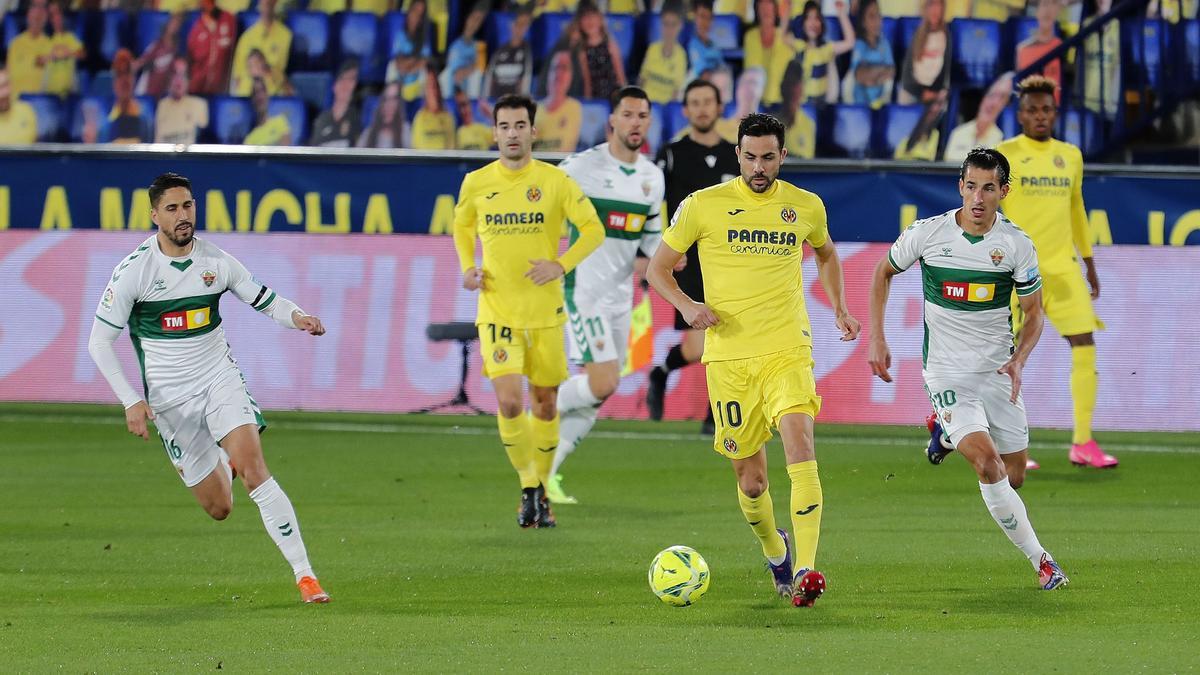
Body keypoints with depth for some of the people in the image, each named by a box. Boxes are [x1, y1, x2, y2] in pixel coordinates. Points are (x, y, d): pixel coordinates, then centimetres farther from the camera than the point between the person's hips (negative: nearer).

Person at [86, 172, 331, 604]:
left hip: (220, 378, 1)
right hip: (169, 397, -1)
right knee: (219, 508, 2)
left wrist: (296, 317, -17)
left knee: (252, 466, -24)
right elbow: (99, 342, -6)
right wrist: (131, 402, -14)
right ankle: (221, 467, 42)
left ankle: (304, 574, -23)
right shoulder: (133, 271, -12)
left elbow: (266, 301, 7)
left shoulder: (217, 262, -4)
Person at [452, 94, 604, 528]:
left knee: (544, 405, 8)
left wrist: (561, 265, -14)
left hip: (545, 311, 0)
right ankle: (528, 487, 3)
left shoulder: (555, 181, -5)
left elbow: (593, 230, 0)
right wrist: (468, 267, 3)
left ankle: (541, 491, 26)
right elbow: (462, 226, 20)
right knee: (509, 402, -15)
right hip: (497, 310, 0)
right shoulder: (476, 183, 0)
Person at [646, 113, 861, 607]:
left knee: (799, 440, -25)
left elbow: (826, 254, 29)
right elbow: (658, 268, 8)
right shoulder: (703, 206, 0)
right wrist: (687, 306, -11)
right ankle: (774, 552, 38)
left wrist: (839, 309, 16)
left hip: (787, 349, 0)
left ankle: (805, 572, -30)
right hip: (728, 357, 0)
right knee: (750, 477, 5)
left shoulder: (806, 206, 7)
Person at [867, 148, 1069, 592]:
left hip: (998, 371, 3)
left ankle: (948, 432, 37)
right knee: (987, 461, -22)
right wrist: (876, 339, 4)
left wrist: (1019, 359, -16)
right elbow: (883, 272, 10)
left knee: (1014, 476, 7)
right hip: (946, 371, -3)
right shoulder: (928, 234, -8)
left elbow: (1034, 314, 3)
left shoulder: (1017, 245, -6)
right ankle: (1039, 558, -12)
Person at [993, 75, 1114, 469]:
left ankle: (1083, 444, -2)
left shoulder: (1070, 156, 13)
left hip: (1063, 267, 5)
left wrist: (1090, 266, 22)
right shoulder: (1004, 155, -3)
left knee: (1084, 344, -5)